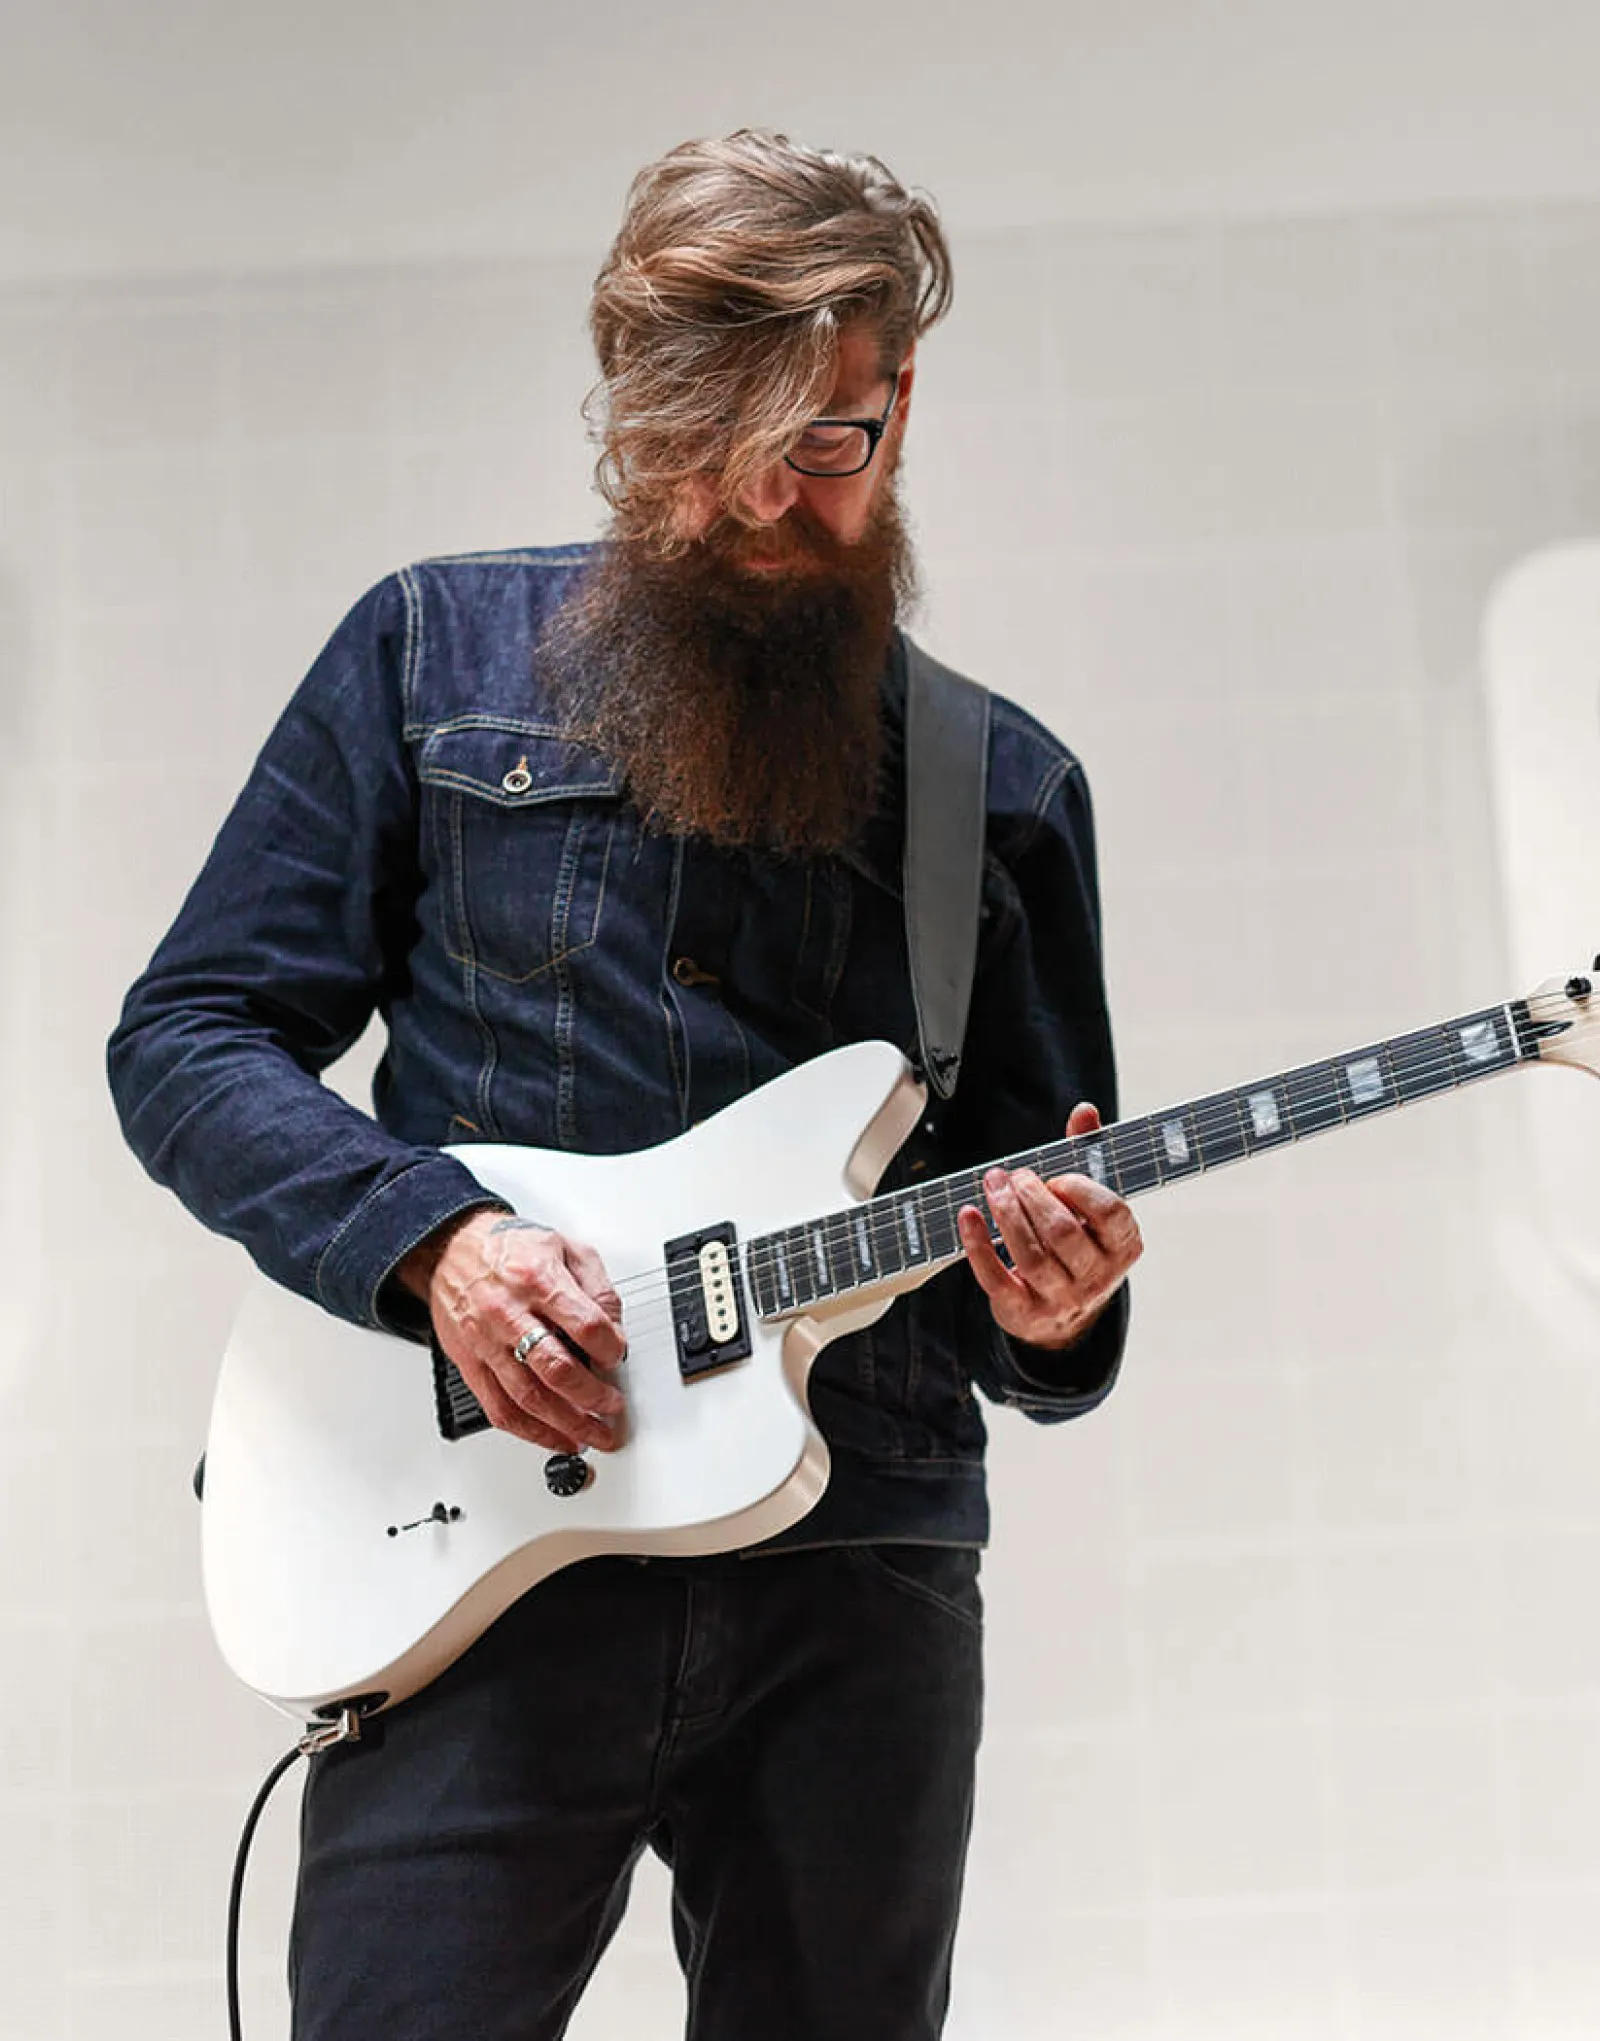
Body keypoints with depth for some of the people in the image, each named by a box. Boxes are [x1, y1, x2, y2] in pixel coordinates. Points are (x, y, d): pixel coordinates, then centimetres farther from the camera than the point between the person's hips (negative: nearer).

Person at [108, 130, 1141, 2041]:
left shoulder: (1004, 790, 10)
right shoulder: (432, 650, 6)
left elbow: (1045, 1195, 13)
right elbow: (186, 1038, 3)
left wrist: (1042, 1315, -11)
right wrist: (425, 1235, -14)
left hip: (857, 1579, 2)